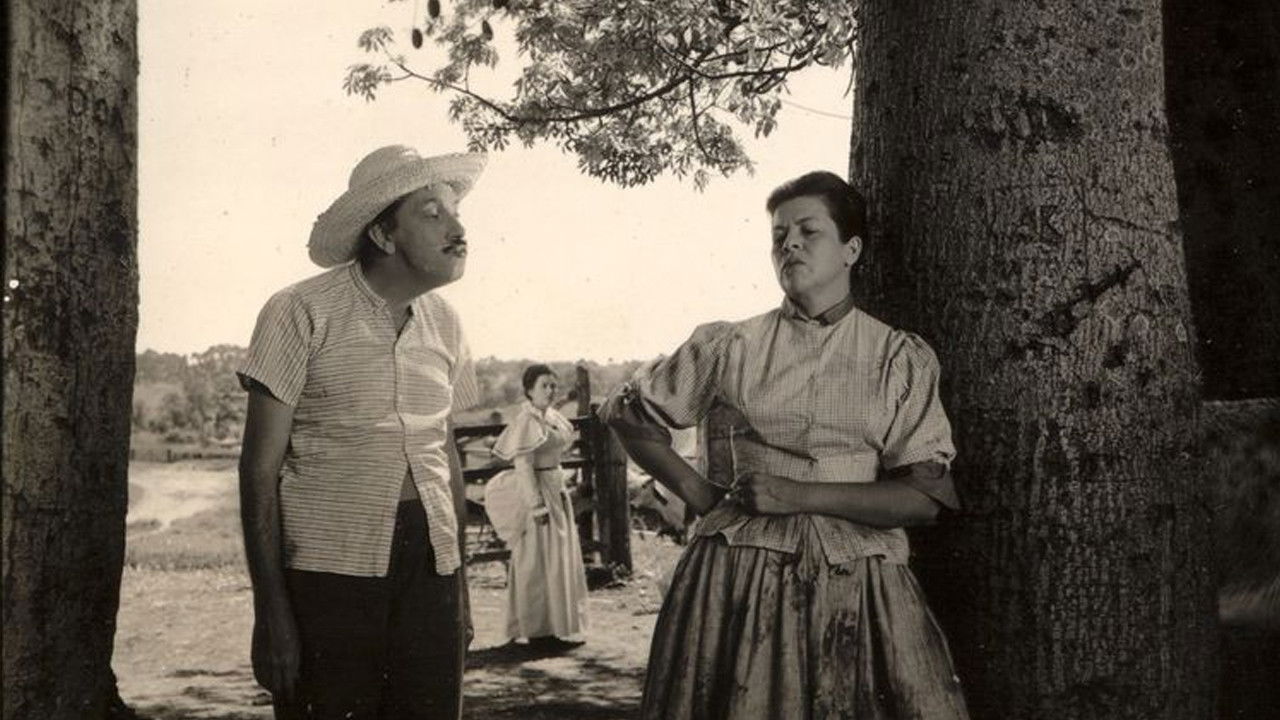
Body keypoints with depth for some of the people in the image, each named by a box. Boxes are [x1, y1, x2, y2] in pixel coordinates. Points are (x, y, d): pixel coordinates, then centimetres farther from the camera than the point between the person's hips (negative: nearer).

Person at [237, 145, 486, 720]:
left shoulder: (443, 323, 9)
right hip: (328, 568, -4)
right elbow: (260, 468, -7)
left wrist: (459, 585, 15)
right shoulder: (301, 313, -7)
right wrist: (270, 611, -10)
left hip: (429, 565, 5)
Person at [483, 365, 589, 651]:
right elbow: (523, 466, -20)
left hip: (557, 490, 9)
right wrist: (537, 505, -23)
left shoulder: (553, 417, 11)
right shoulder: (526, 420, -16)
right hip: (534, 491, -9)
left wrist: (561, 493, 18)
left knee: (562, 560, 14)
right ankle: (538, 631, 7)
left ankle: (560, 627, 24)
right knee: (537, 563, -2)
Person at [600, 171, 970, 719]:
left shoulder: (902, 359, 2)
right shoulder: (731, 346, 3)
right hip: (742, 576, 0)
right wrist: (698, 494, 5)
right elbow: (625, 412, 14)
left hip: (860, 584, 0)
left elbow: (924, 498, -6)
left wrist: (798, 495, -13)